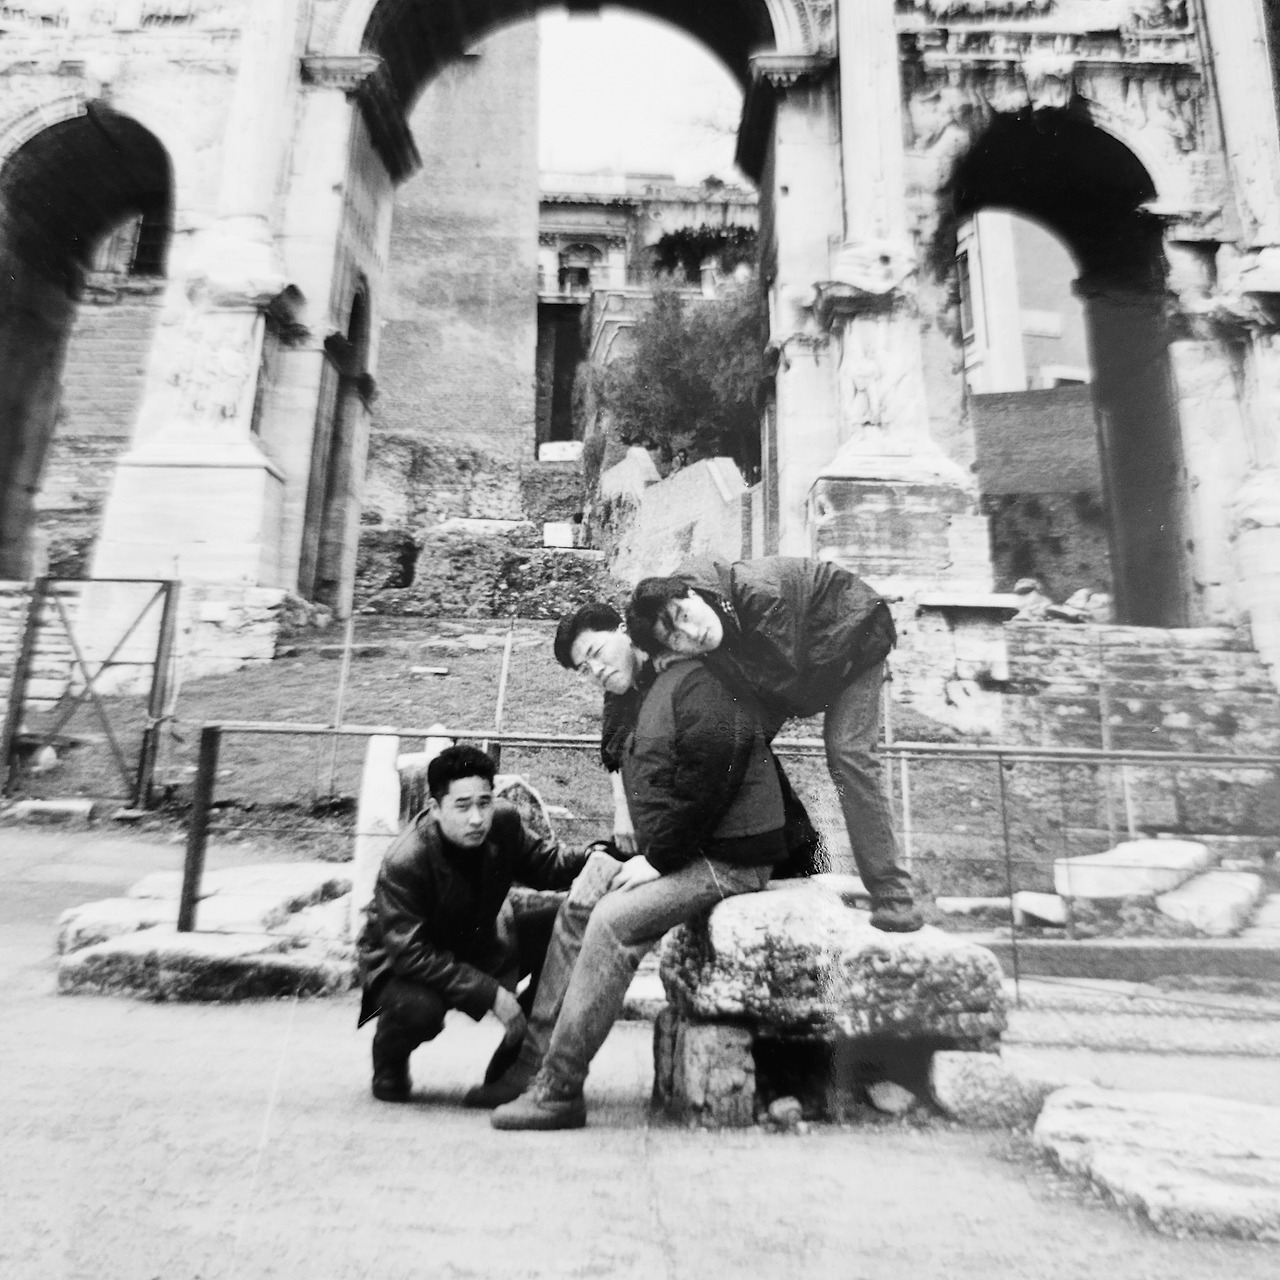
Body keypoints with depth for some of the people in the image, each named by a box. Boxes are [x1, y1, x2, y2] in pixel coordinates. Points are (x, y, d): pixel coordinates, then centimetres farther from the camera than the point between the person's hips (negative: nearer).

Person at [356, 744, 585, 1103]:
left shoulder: (503, 822, -18)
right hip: (399, 964, -5)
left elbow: (544, 864, -2)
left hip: (479, 945, 5)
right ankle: (389, 1062, 2)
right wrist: (491, 994, -33)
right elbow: (410, 954, -31)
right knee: (419, 1008, -39)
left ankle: (515, 1057, 1)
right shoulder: (402, 863, -31)